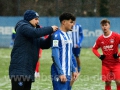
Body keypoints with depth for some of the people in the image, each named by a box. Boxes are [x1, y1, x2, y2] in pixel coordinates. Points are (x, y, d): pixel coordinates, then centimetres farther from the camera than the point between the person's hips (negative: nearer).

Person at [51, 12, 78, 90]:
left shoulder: (67, 36, 16)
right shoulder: (57, 35, -11)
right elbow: (55, 56, -16)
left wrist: (73, 70, 17)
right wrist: (61, 73, -19)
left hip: (67, 74, 9)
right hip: (59, 74, -9)